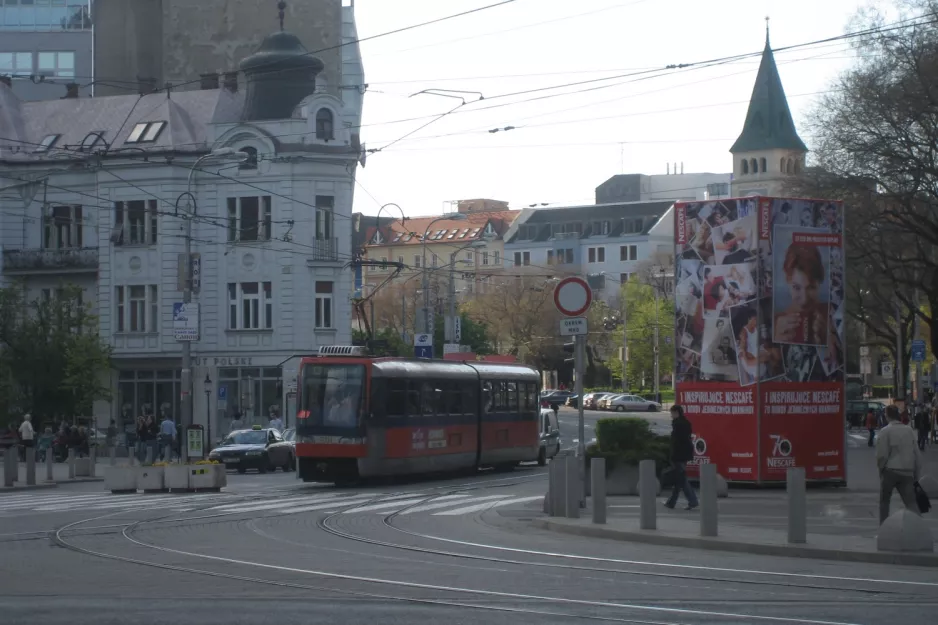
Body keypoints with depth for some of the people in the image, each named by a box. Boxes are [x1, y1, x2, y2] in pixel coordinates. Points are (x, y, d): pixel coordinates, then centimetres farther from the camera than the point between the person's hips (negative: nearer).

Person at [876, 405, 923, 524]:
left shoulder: (885, 431, -7)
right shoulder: (909, 430, 7)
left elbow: (882, 455, -10)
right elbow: (917, 454, 9)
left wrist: (880, 467, 10)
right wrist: (917, 474, 15)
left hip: (890, 471, -3)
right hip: (907, 472, 3)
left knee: (884, 501, 16)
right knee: (911, 502, -2)